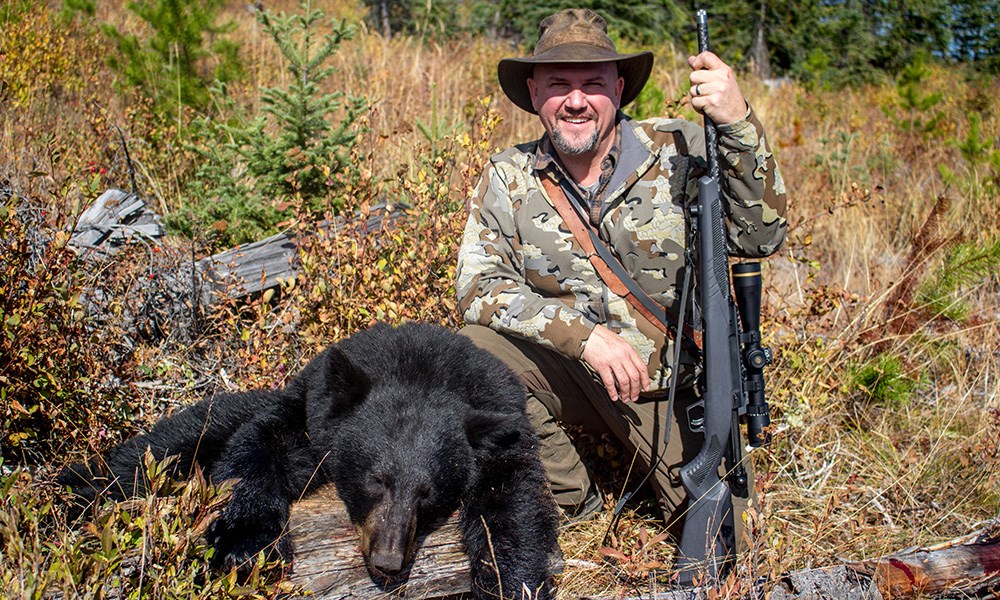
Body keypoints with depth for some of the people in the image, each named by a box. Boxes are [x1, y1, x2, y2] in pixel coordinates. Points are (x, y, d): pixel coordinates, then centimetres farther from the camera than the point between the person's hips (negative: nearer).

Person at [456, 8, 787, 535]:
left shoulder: (681, 152, -12)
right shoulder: (509, 179, -6)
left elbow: (760, 236, -21)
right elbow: (477, 287, -13)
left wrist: (739, 124, -37)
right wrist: (583, 334, -25)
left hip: (670, 387, -1)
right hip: (568, 371, 1)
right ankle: (570, 499, -3)